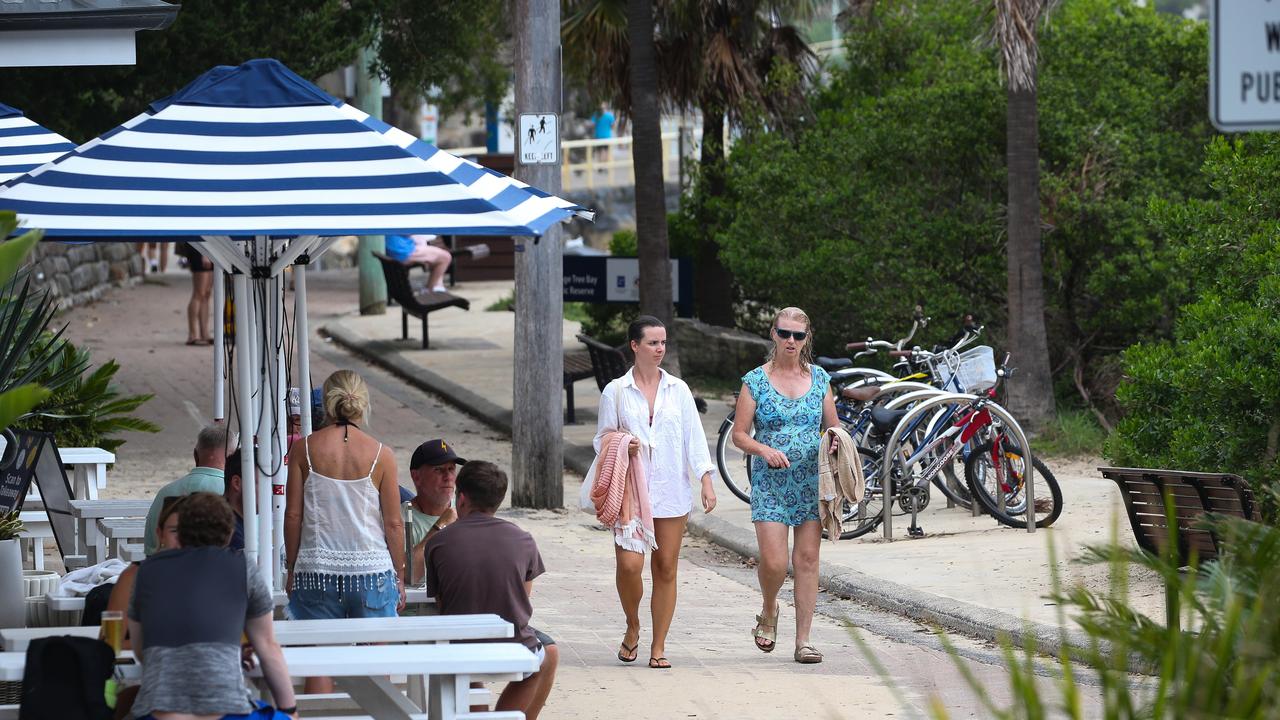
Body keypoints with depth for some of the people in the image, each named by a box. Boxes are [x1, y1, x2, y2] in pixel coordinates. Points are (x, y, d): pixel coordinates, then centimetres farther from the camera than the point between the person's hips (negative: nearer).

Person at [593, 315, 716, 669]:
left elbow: (694, 437, 7)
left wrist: (706, 481, -2)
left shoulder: (678, 389, 9)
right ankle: (632, 628, 12)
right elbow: (601, 439, 9)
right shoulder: (615, 392, 3)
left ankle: (658, 647, 10)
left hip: (672, 491, 2)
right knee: (629, 564, -15)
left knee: (666, 569, 1)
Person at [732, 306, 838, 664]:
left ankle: (803, 641, 5)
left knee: (807, 559, 0)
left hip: (811, 483, 2)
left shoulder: (819, 379, 8)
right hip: (770, 483, -2)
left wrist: (834, 443, -8)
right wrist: (764, 450, -18)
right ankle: (768, 612, 21)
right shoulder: (756, 381, 0)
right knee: (773, 561, -11)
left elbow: (833, 429, 15)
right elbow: (739, 435, 1)